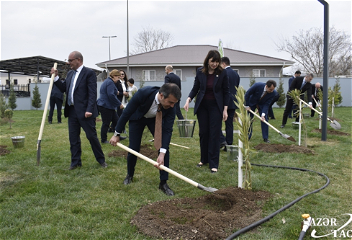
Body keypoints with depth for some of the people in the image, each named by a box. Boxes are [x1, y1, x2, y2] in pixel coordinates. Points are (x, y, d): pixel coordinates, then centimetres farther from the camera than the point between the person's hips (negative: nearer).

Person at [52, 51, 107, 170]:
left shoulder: (89, 73, -8)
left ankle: (101, 160, 16)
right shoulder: (70, 74, 15)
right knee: (73, 138, 11)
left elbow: (92, 93, -15)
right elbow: (63, 88, 16)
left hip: (84, 111, -7)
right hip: (71, 111, 7)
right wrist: (56, 77, 5)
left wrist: (89, 110, -23)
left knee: (92, 136, 1)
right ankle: (75, 162, 22)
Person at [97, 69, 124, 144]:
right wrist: (119, 104, -17)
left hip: (108, 106, 11)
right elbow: (111, 95, -24)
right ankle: (103, 140, 9)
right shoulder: (110, 82, -15)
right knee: (106, 123, -1)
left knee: (116, 120, 14)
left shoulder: (107, 81, 19)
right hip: (105, 106, -11)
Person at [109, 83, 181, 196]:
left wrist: (162, 154, -40)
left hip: (156, 119, 2)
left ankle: (163, 183, -2)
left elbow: (167, 130, -30)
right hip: (137, 118, -1)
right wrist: (116, 134, -18)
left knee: (164, 146, -13)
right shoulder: (143, 93, -39)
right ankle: (129, 175, 28)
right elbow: (126, 113, -26)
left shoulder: (171, 107, -32)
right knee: (133, 148, -3)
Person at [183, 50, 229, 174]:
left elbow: (226, 92, -2)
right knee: (203, 133, 8)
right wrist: (188, 99, -12)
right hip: (202, 106, 2)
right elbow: (195, 88, 5)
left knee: (214, 134, -3)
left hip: (216, 107, -2)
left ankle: (213, 164, 4)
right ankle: (204, 159, 25)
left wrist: (225, 109, -6)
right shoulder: (200, 72, -2)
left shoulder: (222, 73, -7)